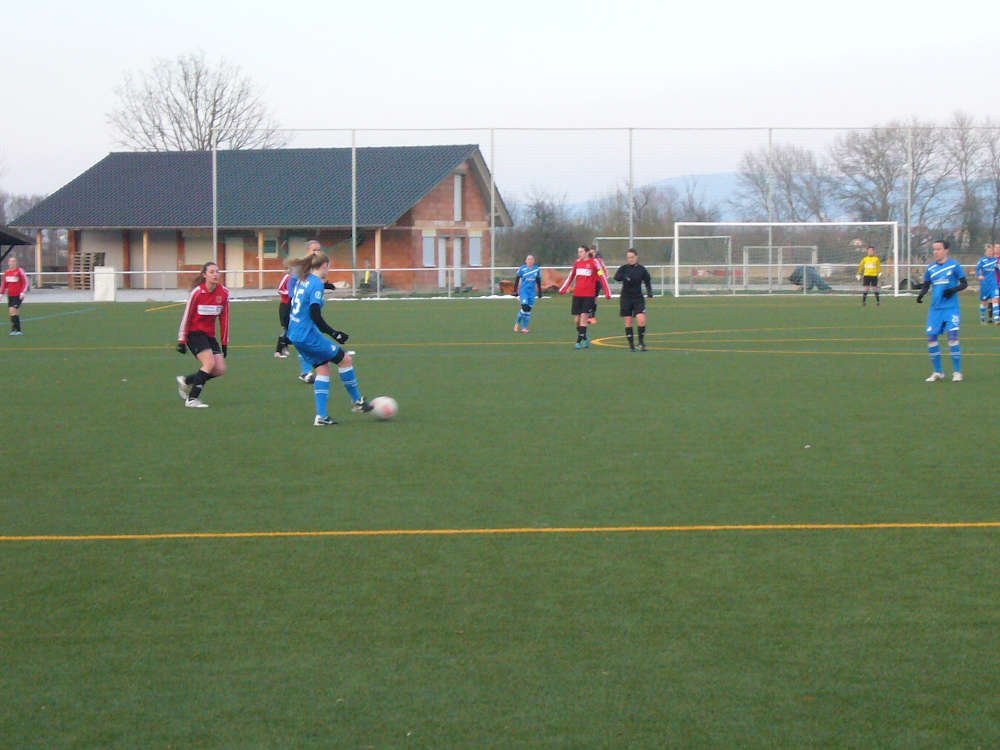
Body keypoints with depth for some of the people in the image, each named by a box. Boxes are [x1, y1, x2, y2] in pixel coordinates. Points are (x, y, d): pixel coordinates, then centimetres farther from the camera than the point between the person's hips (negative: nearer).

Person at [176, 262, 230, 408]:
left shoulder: (224, 293, -2)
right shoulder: (197, 292, -15)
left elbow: (224, 319, 5)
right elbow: (186, 316, -9)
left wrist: (225, 344, 6)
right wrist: (182, 341, -10)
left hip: (210, 335, 6)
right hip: (194, 333, -6)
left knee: (220, 370, -4)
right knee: (210, 363, -23)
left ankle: (186, 381, 16)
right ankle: (192, 399, -16)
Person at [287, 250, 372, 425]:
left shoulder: (302, 280, 11)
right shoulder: (317, 284, -17)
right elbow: (315, 316, -23)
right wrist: (334, 333, -18)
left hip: (295, 335, 9)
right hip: (309, 336, -9)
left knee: (323, 368, 13)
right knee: (345, 359, 3)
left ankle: (321, 416, 7)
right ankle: (357, 401, 16)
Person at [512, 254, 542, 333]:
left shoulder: (537, 269, 4)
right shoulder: (522, 269, -4)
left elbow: (538, 281, 14)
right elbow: (517, 280, 2)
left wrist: (539, 292, 16)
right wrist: (515, 291, -1)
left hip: (532, 292, 3)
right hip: (523, 290, -3)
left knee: (528, 309, 1)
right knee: (525, 307, -17)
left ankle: (524, 327, 7)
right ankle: (518, 323, 5)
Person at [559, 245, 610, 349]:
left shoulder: (593, 263, -4)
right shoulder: (577, 262, 11)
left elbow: (602, 277, -4)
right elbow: (571, 276, 23)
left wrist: (607, 293, -8)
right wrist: (563, 289, 26)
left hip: (589, 295, -5)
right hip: (577, 295, 5)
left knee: (584, 317, -13)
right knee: (576, 319, 4)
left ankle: (579, 341, -12)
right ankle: (585, 339, 22)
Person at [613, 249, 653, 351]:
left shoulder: (642, 269, 0)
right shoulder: (624, 268, -1)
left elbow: (647, 282, 7)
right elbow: (616, 277, -19)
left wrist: (649, 293, -10)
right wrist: (624, 277, -40)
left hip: (638, 298, 0)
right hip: (626, 298, 0)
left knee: (641, 320, -15)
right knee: (628, 322, 1)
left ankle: (641, 342, 1)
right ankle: (631, 345, 10)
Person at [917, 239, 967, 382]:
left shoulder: (954, 265, -3)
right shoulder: (930, 268, 8)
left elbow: (964, 283, 0)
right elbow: (926, 285, 16)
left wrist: (954, 289, -18)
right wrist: (921, 294, -4)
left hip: (951, 308, -5)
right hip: (935, 309, 5)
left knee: (953, 336, -12)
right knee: (931, 337, 0)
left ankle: (957, 372, -1)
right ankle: (938, 372, 13)